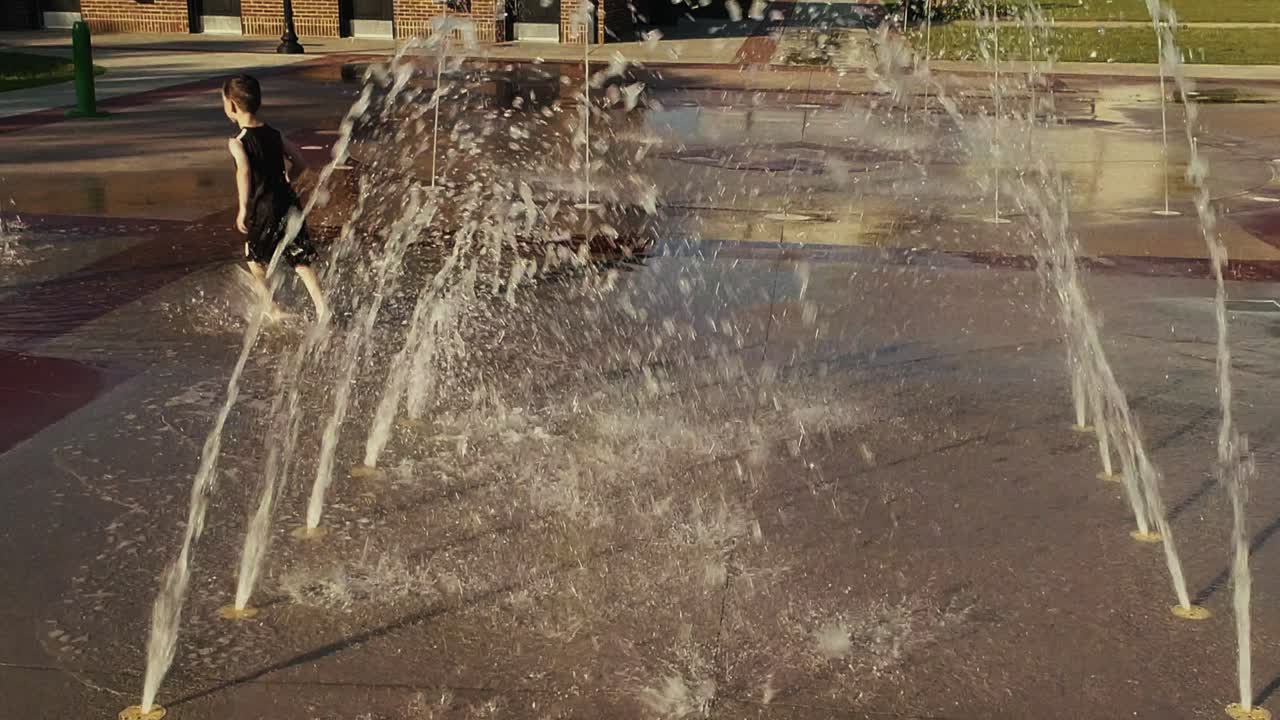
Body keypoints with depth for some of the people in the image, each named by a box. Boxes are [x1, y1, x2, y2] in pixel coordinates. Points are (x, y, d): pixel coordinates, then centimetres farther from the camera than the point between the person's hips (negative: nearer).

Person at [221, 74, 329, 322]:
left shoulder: (238, 141, -10)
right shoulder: (275, 135, 7)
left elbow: (244, 171, -27)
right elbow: (300, 163, 11)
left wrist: (243, 209, -22)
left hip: (263, 208, -5)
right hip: (288, 203, 5)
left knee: (254, 257, 19)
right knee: (301, 260, 7)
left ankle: (272, 309, 25)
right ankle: (322, 307, -7)